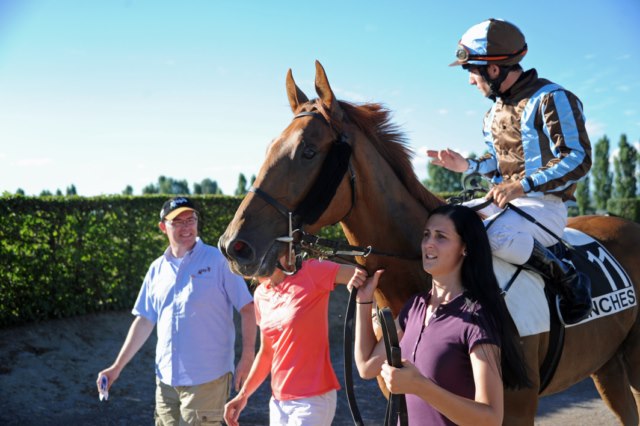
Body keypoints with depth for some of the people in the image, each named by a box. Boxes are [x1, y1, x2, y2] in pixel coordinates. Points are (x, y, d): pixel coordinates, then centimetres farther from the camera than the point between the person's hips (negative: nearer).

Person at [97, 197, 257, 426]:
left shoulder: (218, 260, -4)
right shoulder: (158, 269, 11)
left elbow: (247, 308, -6)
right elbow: (144, 322, 14)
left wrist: (247, 357, -15)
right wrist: (117, 367, 10)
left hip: (207, 378, -5)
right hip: (166, 378, 5)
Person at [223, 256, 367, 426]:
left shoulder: (311, 273, -12)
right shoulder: (261, 295, 7)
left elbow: (362, 272, -15)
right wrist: (243, 394, 15)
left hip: (313, 399, -7)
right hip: (278, 401, 7)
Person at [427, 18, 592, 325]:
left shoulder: (551, 99, -12)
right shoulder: (496, 109, 15)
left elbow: (577, 160, -18)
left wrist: (523, 185, -26)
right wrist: (468, 166, 6)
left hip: (544, 204, -9)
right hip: (505, 199, 9)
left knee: (497, 235, -37)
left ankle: (569, 281, -15)